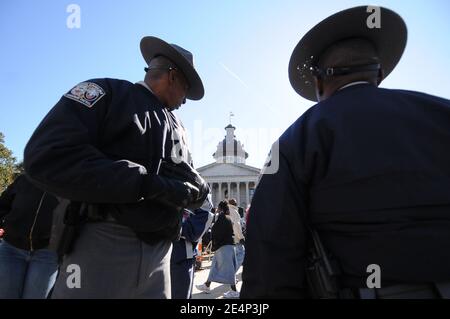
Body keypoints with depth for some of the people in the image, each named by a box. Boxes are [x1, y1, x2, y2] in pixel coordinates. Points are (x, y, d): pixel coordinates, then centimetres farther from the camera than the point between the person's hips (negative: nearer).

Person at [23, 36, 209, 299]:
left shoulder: (177, 129, 18)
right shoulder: (107, 93, -1)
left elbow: (193, 185, 17)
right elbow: (47, 157, -16)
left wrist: (197, 189, -8)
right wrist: (148, 183, -19)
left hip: (158, 253, 6)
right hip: (102, 244, -6)